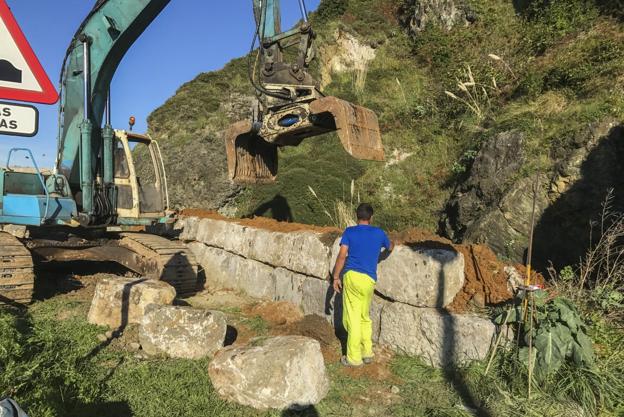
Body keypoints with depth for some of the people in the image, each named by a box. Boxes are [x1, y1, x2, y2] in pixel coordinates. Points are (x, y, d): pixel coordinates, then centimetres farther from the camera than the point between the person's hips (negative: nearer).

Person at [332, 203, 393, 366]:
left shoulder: (349, 231, 4)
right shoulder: (379, 233, 9)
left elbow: (342, 256, -4)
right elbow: (390, 248, 28)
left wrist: (336, 277, 3)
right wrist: (392, 243, 51)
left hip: (351, 276, -2)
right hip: (368, 279, 2)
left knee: (353, 318, 2)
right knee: (364, 317, 18)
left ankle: (354, 358, 7)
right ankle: (367, 353, 25)